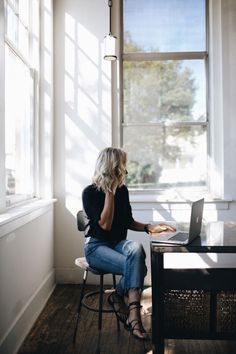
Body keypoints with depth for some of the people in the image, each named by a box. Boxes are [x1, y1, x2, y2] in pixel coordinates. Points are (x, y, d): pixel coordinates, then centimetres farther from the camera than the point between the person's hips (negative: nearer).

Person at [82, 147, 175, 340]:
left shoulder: (122, 190, 5)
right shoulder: (90, 192, -11)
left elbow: (128, 222, 14)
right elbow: (105, 225, -20)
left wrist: (149, 227, -2)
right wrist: (110, 192, -20)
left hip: (118, 243, 5)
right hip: (97, 246, -5)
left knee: (136, 248, -31)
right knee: (137, 266, -29)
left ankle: (119, 296, -11)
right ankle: (134, 314, -11)